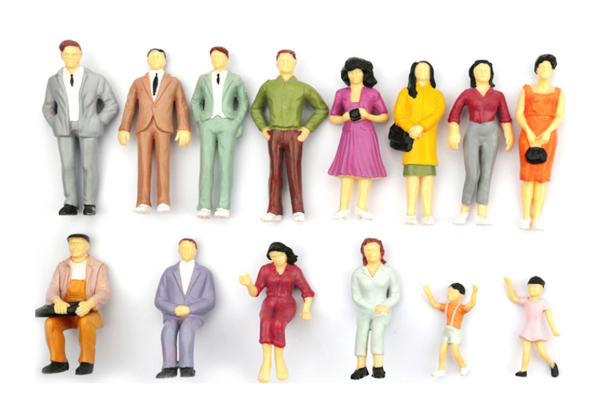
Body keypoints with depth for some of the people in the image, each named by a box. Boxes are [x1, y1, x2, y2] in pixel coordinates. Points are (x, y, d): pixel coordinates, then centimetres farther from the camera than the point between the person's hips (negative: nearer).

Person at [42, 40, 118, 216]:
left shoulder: (96, 79, -2)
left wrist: (98, 124, -6)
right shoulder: (53, 81, 6)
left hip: (87, 127, -2)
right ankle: (71, 204, 5)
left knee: (89, 166, -2)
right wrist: (55, 126, 3)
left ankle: (89, 204, 8)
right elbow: (48, 108, 17)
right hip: (64, 128, 2)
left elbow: (112, 105, 1)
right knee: (67, 166, -1)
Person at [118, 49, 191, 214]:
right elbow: (129, 107, 14)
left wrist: (184, 129, -5)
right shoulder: (138, 83, 20)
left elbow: (181, 107, 8)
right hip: (143, 126, 1)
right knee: (144, 164, -7)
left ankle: (163, 203, -15)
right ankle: (143, 203, -11)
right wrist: (124, 129, 2)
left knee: (163, 163, -12)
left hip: (163, 127, -1)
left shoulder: (174, 82, 17)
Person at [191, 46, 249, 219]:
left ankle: (224, 207, -6)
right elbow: (195, 101, 18)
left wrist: (236, 124, -3)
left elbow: (243, 103, 11)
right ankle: (205, 207, -5)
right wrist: (200, 123, 3)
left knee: (226, 165, -7)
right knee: (206, 165, -6)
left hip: (227, 125, -1)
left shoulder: (236, 79, 9)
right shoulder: (203, 79, 12)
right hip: (208, 125, 1)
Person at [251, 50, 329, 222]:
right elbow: (256, 108, 21)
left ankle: (298, 211, 5)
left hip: (294, 135, -1)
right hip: (274, 135, 2)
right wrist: (263, 128, 7)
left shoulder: (303, 88, 3)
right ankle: (274, 211, 4)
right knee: (275, 173, 1)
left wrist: (308, 129, 0)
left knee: (294, 173, -3)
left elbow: (322, 109, 10)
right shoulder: (268, 86, 7)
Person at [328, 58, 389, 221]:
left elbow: (385, 117, 6)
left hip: (366, 135, -1)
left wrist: (368, 116, -11)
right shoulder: (341, 94, 7)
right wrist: (344, 118, -10)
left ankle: (361, 208, -1)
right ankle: (343, 208, -3)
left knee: (365, 169, -4)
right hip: (348, 135, 1)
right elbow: (333, 118, 12)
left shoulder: (373, 94, 3)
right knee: (347, 170, -3)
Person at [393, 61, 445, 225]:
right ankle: (411, 214, -9)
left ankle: (427, 214, -8)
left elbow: (438, 112, -2)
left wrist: (421, 127, -18)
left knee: (428, 174, -5)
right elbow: (398, 114, 3)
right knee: (412, 173, -8)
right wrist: (410, 128, -17)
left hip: (428, 138, 1)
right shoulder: (405, 93, 16)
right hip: (411, 138, -1)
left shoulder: (437, 94, 18)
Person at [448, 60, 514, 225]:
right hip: (472, 134, -1)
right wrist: (453, 132, -12)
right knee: (473, 175, -13)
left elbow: (504, 117, 8)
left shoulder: (498, 95, 12)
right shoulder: (467, 94, 8)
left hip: (491, 135, 2)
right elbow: (454, 114, 2)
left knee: (486, 175, -5)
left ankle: (482, 216, -7)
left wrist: (509, 134, -7)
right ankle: (464, 209, 6)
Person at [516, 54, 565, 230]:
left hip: (547, 137, 1)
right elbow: (519, 114, -2)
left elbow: (560, 116, -2)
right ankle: (525, 218, 0)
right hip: (527, 135, -1)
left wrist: (548, 132, -22)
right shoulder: (526, 90, 9)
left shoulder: (558, 93, 11)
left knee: (541, 177, -2)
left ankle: (536, 219, 1)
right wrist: (529, 132, -20)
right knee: (528, 177, -6)